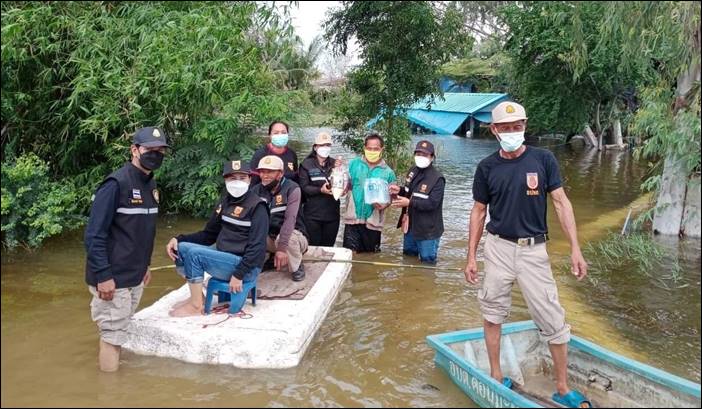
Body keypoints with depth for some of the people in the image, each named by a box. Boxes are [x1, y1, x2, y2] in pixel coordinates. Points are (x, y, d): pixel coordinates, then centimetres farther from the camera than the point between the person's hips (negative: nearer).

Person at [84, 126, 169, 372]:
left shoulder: (151, 185, 8)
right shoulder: (116, 183, -17)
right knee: (112, 332, 2)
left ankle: (114, 368, 34)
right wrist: (103, 276, -21)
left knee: (119, 330, 19)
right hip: (113, 278, -8)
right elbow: (94, 234, -20)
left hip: (136, 277, 8)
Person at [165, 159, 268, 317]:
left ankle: (196, 306, -8)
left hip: (246, 266, -8)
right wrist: (179, 239, 0)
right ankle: (196, 296, 5)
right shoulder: (225, 201, 10)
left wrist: (239, 274, -25)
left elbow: (257, 247, -19)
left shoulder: (257, 207, -13)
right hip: (224, 257, 8)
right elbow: (209, 235, 14)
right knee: (181, 247, -4)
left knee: (194, 252, -22)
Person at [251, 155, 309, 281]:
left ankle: (296, 268, -6)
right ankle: (270, 260, 8)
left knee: (288, 238, -38)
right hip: (269, 238, 5)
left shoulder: (292, 189, -17)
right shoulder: (257, 190, -2)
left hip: (292, 235, -5)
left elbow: (290, 219, -28)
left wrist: (282, 247, -39)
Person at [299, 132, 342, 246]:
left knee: (328, 247, 11)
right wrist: (320, 190, -23)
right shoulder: (306, 165, -1)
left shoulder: (335, 163, 10)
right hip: (312, 215, -3)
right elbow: (303, 187, -8)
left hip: (332, 214, 4)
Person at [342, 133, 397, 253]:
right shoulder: (353, 164, 2)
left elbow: (392, 196, 5)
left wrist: (384, 205, -16)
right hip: (352, 220, -1)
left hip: (373, 223, 1)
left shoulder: (388, 172, 1)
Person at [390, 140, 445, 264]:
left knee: (427, 263, 4)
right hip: (410, 227, 8)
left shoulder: (437, 178, -20)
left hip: (427, 231, -8)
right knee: (408, 258, 25)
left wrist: (409, 203, -30)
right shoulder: (413, 171, 6)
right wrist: (400, 191, -2)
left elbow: (432, 203, -27)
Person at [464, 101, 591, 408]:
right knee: (492, 313, 9)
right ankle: (496, 376, 25)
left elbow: (561, 202, -3)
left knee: (552, 319, 1)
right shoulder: (487, 167, 0)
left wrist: (575, 249, -11)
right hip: (498, 248, 1)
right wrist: (471, 257, 4)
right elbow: (479, 211, 6)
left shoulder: (543, 160, -3)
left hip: (533, 249, -1)